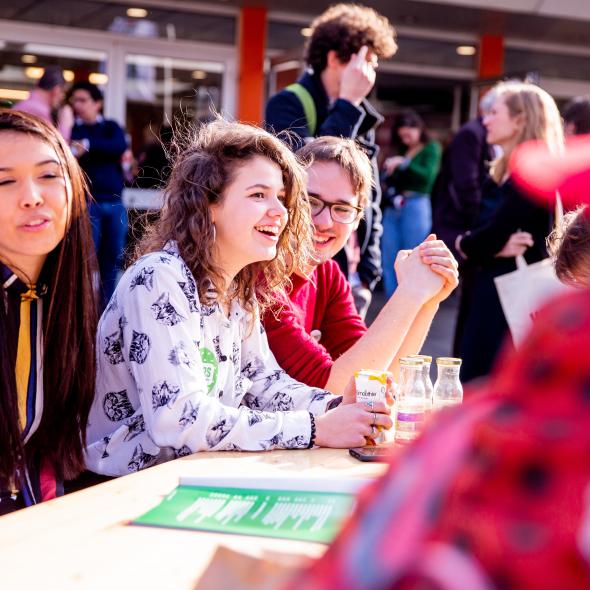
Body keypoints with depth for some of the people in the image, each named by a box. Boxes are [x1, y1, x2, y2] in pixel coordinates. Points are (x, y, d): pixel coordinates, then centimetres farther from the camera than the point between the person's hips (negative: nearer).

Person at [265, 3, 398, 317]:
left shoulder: (360, 117, 13)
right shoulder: (288, 105, -7)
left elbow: (370, 201, 15)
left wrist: (367, 273, 8)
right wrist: (347, 104, -16)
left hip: (349, 277, 6)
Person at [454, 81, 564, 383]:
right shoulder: (504, 173, 14)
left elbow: (490, 235, -20)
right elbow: (472, 234, 8)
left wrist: (465, 244, 0)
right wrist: (495, 249, -12)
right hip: (491, 294, 9)